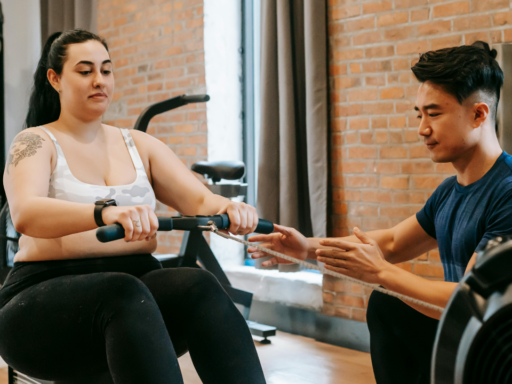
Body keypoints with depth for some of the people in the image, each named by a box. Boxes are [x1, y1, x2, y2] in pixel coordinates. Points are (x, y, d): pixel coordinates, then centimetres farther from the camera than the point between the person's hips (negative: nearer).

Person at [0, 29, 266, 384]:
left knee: (197, 284, -29)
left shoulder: (140, 145, 16)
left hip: (136, 285, 4)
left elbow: (199, 199, 4)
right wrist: (104, 212, -40)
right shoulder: (36, 143, 1)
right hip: (44, 298, -4)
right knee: (124, 293, -38)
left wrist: (228, 208, -22)